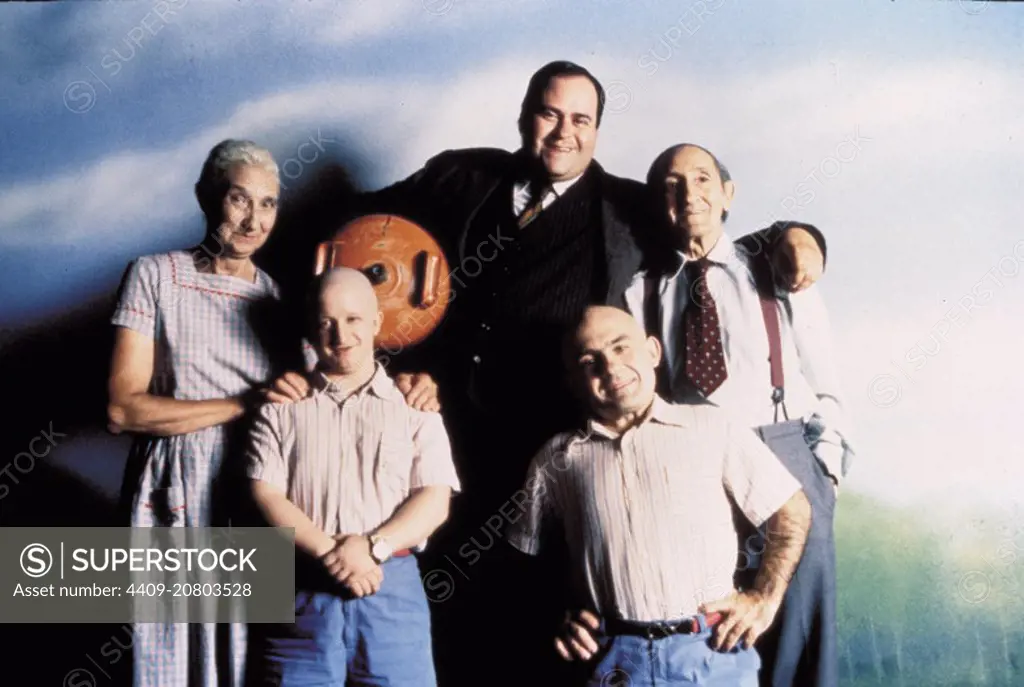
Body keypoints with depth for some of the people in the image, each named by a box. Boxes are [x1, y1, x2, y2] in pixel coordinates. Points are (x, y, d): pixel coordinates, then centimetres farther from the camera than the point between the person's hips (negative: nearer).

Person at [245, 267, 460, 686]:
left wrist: (373, 547, -15)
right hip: (303, 594, 0)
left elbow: (434, 500, 1)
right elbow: (265, 495, 0)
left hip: (392, 591, 0)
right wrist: (329, 553, -14)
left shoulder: (414, 405, 10)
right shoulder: (282, 407, 10)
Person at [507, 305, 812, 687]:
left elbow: (793, 511, 8)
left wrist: (764, 598, 1)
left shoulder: (712, 427, 2)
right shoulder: (555, 460, 7)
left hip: (713, 654, -1)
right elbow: (523, 560, 16)